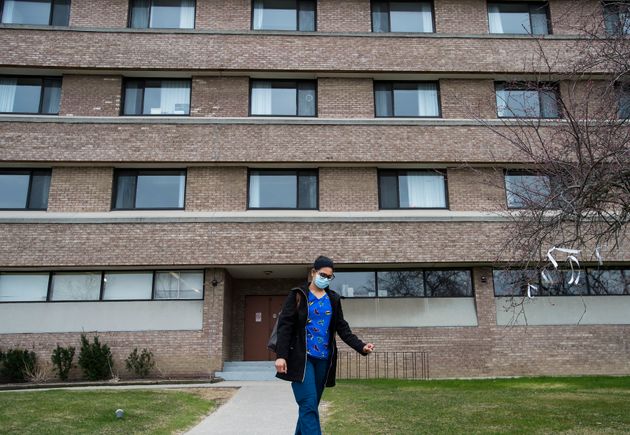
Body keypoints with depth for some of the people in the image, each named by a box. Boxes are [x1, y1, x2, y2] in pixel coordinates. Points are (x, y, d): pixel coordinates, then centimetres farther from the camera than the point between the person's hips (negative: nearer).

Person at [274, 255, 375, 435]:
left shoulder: (333, 299, 11)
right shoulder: (297, 295, -2)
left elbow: (342, 327, 10)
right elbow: (285, 325, -6)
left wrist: (361, 346, -5)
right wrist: (281, 355, -15)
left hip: (323, 359, 5)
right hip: (301, 358, -5)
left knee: (310, 405, 10)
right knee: (309, 404, -12)